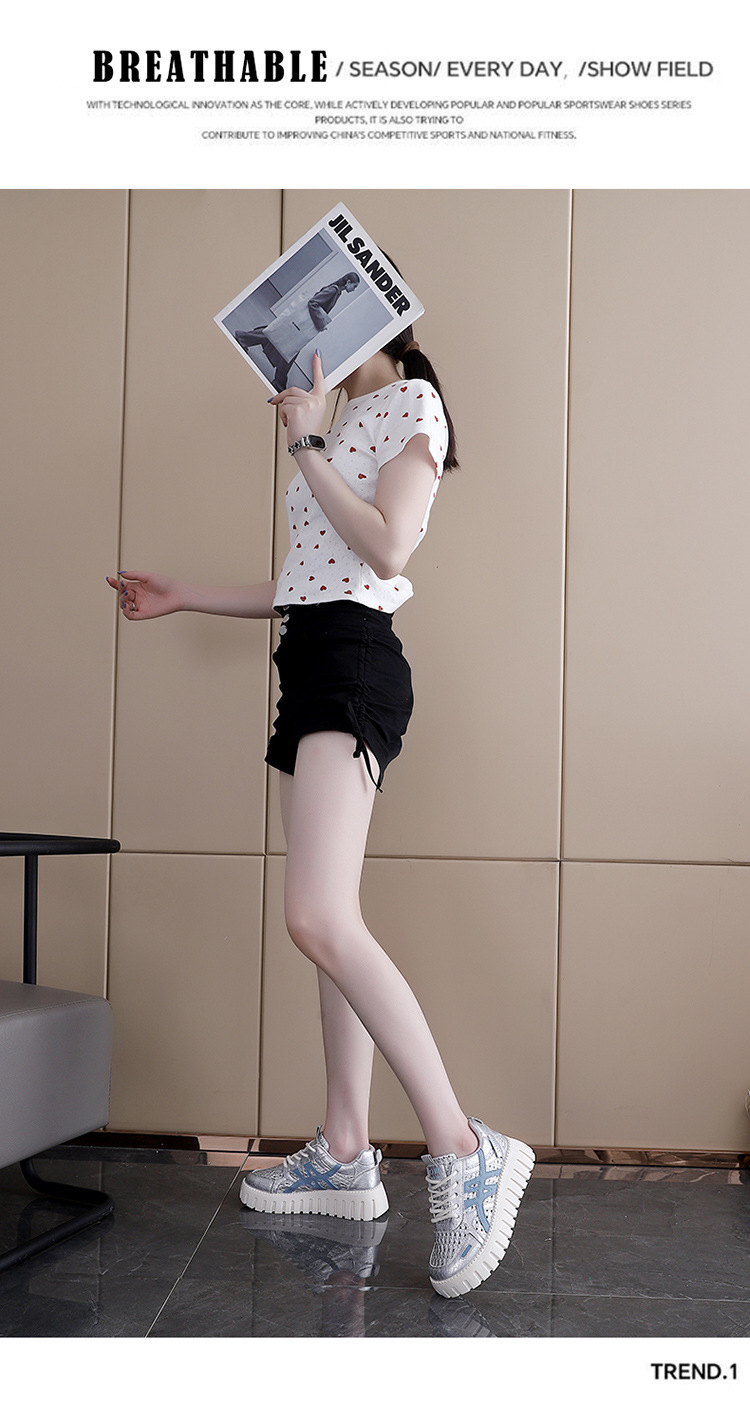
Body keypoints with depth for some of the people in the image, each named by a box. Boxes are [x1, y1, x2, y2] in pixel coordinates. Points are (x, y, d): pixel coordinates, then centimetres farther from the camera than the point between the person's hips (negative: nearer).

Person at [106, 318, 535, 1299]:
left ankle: (464, 1152, -19)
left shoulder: (412, 402, 2)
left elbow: (388, 551, -14)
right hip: (313, 664, 9)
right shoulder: (344, 429, 27)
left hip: (352, 662, -9)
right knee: (330, 925, 4)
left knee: (318, 918, -23)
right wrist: (182, 598, 29)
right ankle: (345, 1154, 9)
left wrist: (307, 444, -9)